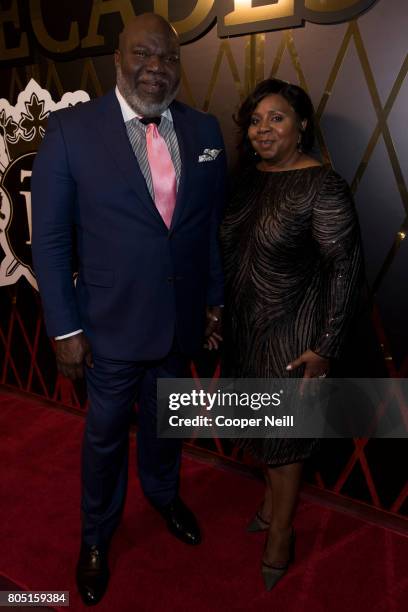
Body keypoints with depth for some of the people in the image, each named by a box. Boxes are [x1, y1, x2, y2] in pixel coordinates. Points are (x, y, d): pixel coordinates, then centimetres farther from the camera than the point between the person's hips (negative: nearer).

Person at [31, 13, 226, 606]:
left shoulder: (204, 130, 0)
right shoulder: (71, 129, -10)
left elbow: (211, 224, 6)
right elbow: (50, 239, -9)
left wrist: (214, 298, 8)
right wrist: (65, 328, -11)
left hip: (182, 321, 3)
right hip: (112, 325, -3)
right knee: (105, 434, 17)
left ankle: (164, 494, 55)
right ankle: (96, 538, 44)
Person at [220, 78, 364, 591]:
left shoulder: (322, 186, -16)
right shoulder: (247, 176, 3)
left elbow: (346, 270, -17)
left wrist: (326, 348, -17)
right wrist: (220, 314, 10)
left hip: (291, 332, -6)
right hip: (242, 325, 6)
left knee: (284, 431, 10)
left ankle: (280, 532, 35)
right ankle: (270, 503, 47)